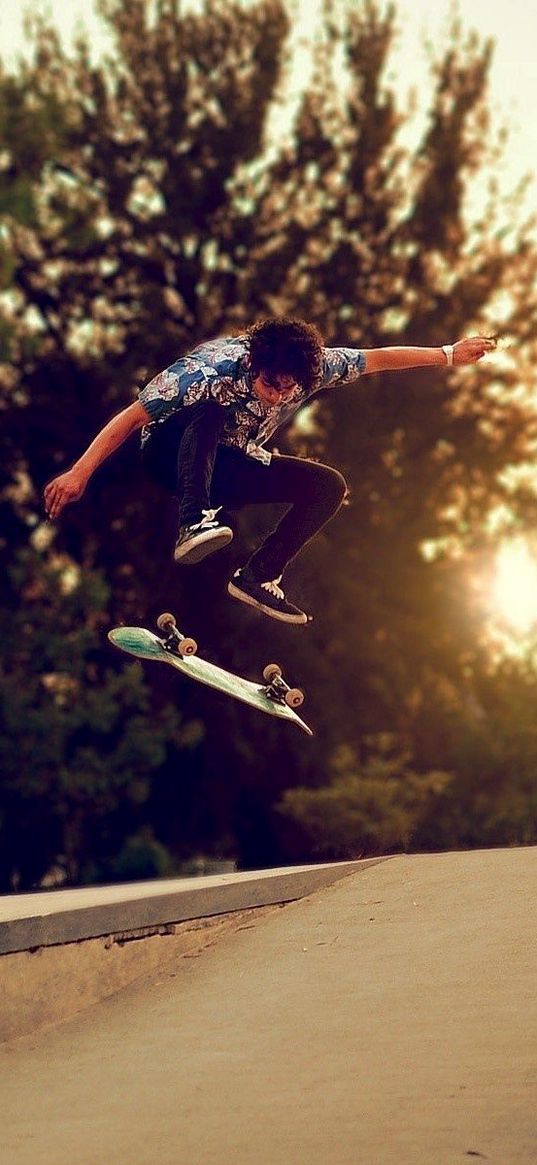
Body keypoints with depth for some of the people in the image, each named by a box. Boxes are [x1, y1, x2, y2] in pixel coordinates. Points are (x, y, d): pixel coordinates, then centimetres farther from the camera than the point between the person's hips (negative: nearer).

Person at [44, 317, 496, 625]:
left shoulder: (312, 367, -19)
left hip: (227, 468, 6)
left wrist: (449, 354, 0)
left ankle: (258, 575, -10)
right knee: (211, 408, -37)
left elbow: (375, 359, -5)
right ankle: (194, 523, -46)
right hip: (173, 453, -6)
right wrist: (80, 472, -37)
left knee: (330, 487, -8)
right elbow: (132, 416, -33)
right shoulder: (213, 368, -33)